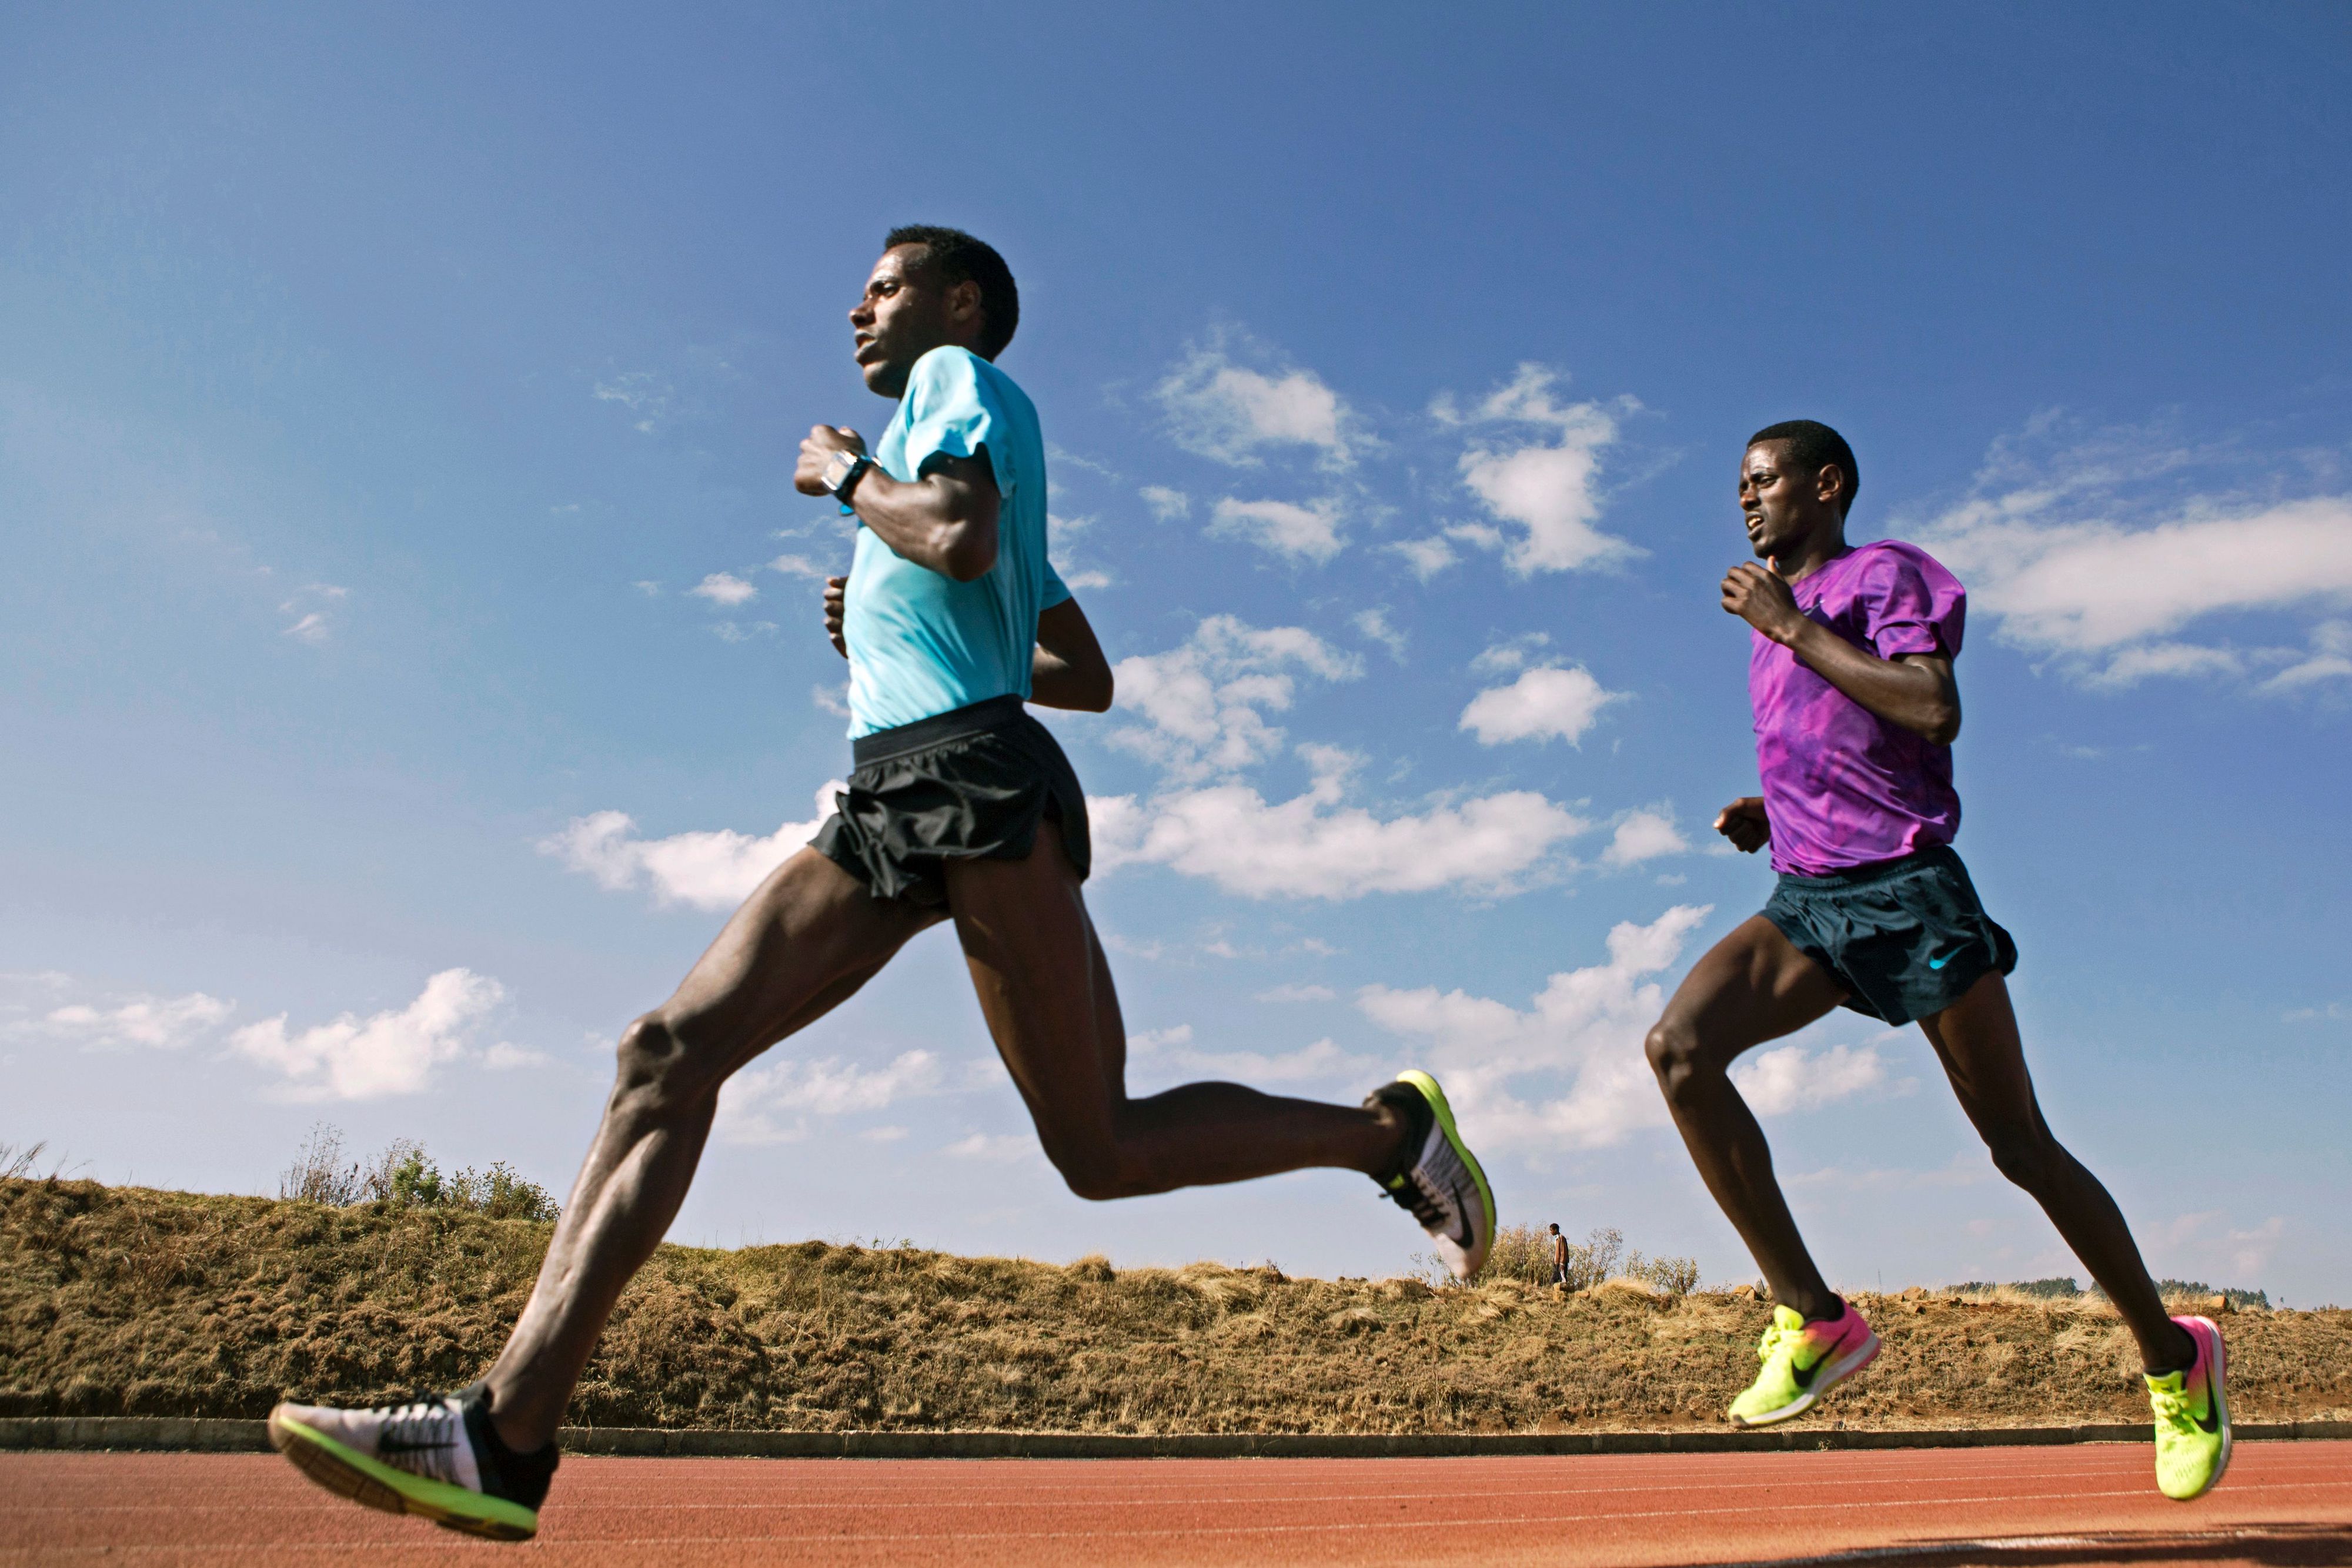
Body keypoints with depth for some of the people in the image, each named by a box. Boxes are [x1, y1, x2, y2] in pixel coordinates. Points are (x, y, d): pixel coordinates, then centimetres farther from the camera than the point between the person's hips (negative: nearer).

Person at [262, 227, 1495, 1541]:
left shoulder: (963, 378, 8)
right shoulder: (940, 415, 32)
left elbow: (960, 540, -17)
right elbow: (1090, 679, 31)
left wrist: (846, 475, 2)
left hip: (976, 775, -9)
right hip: (885, 803, 9)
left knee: (1105, 1152, -8)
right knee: (670, 1051, -6)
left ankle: (1391, 1131, 13)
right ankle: (508, 1436, -10)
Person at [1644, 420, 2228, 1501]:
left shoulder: (1886, 574, -2)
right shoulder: (1774, 617, 20)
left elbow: (1935, 714, -19)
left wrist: (1792, 626, -15)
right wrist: (1764, 815, 10)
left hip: (1907, 892, -6)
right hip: (1805, 899, 6)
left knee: (2020, 1146, 0)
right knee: (1679, 1045, -20)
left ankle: (2174, 1360, 24)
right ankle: (1814, 1320, -14)